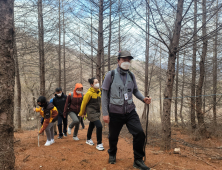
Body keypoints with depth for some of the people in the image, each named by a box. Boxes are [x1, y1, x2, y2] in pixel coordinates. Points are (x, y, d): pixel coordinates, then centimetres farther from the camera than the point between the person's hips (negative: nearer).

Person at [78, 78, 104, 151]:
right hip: (91, 112, -7)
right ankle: (99, 144, -4)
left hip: (97, 112, 7)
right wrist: (81, 113, 1)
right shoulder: (89, 93, -17)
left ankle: (88, 139, 44)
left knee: (92, 125, 23)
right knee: (99, 126, -17)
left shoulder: (99, 92, 4)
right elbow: (84, 103, -8)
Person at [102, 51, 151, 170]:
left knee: (139, 133, -10)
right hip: (115, 113, -2)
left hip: (130, 111, 3)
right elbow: (104, 95, -7)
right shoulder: (111, 75, -8)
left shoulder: (131, 76, 4)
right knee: (113, 136, 14)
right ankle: (112, 154, 45)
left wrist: (143, 99, -8)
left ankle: (138, 160, 9)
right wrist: (105, 113, -10)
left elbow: (135, 91, 13)